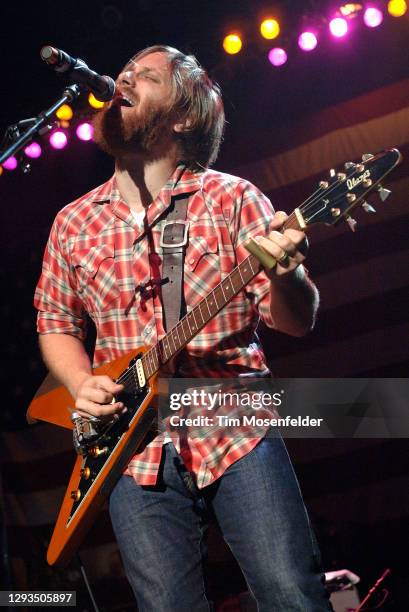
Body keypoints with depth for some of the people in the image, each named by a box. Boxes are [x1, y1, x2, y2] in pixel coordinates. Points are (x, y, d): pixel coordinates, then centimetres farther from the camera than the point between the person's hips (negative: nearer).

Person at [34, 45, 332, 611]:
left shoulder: (232, 198, 1)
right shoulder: (73, 223, 10)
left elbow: (295, 321, -3)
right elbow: (56, 324, 21)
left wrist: (285, 272, -26)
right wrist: (82, 386, 0)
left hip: (237, 431, -2)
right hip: (133, 448, 3)